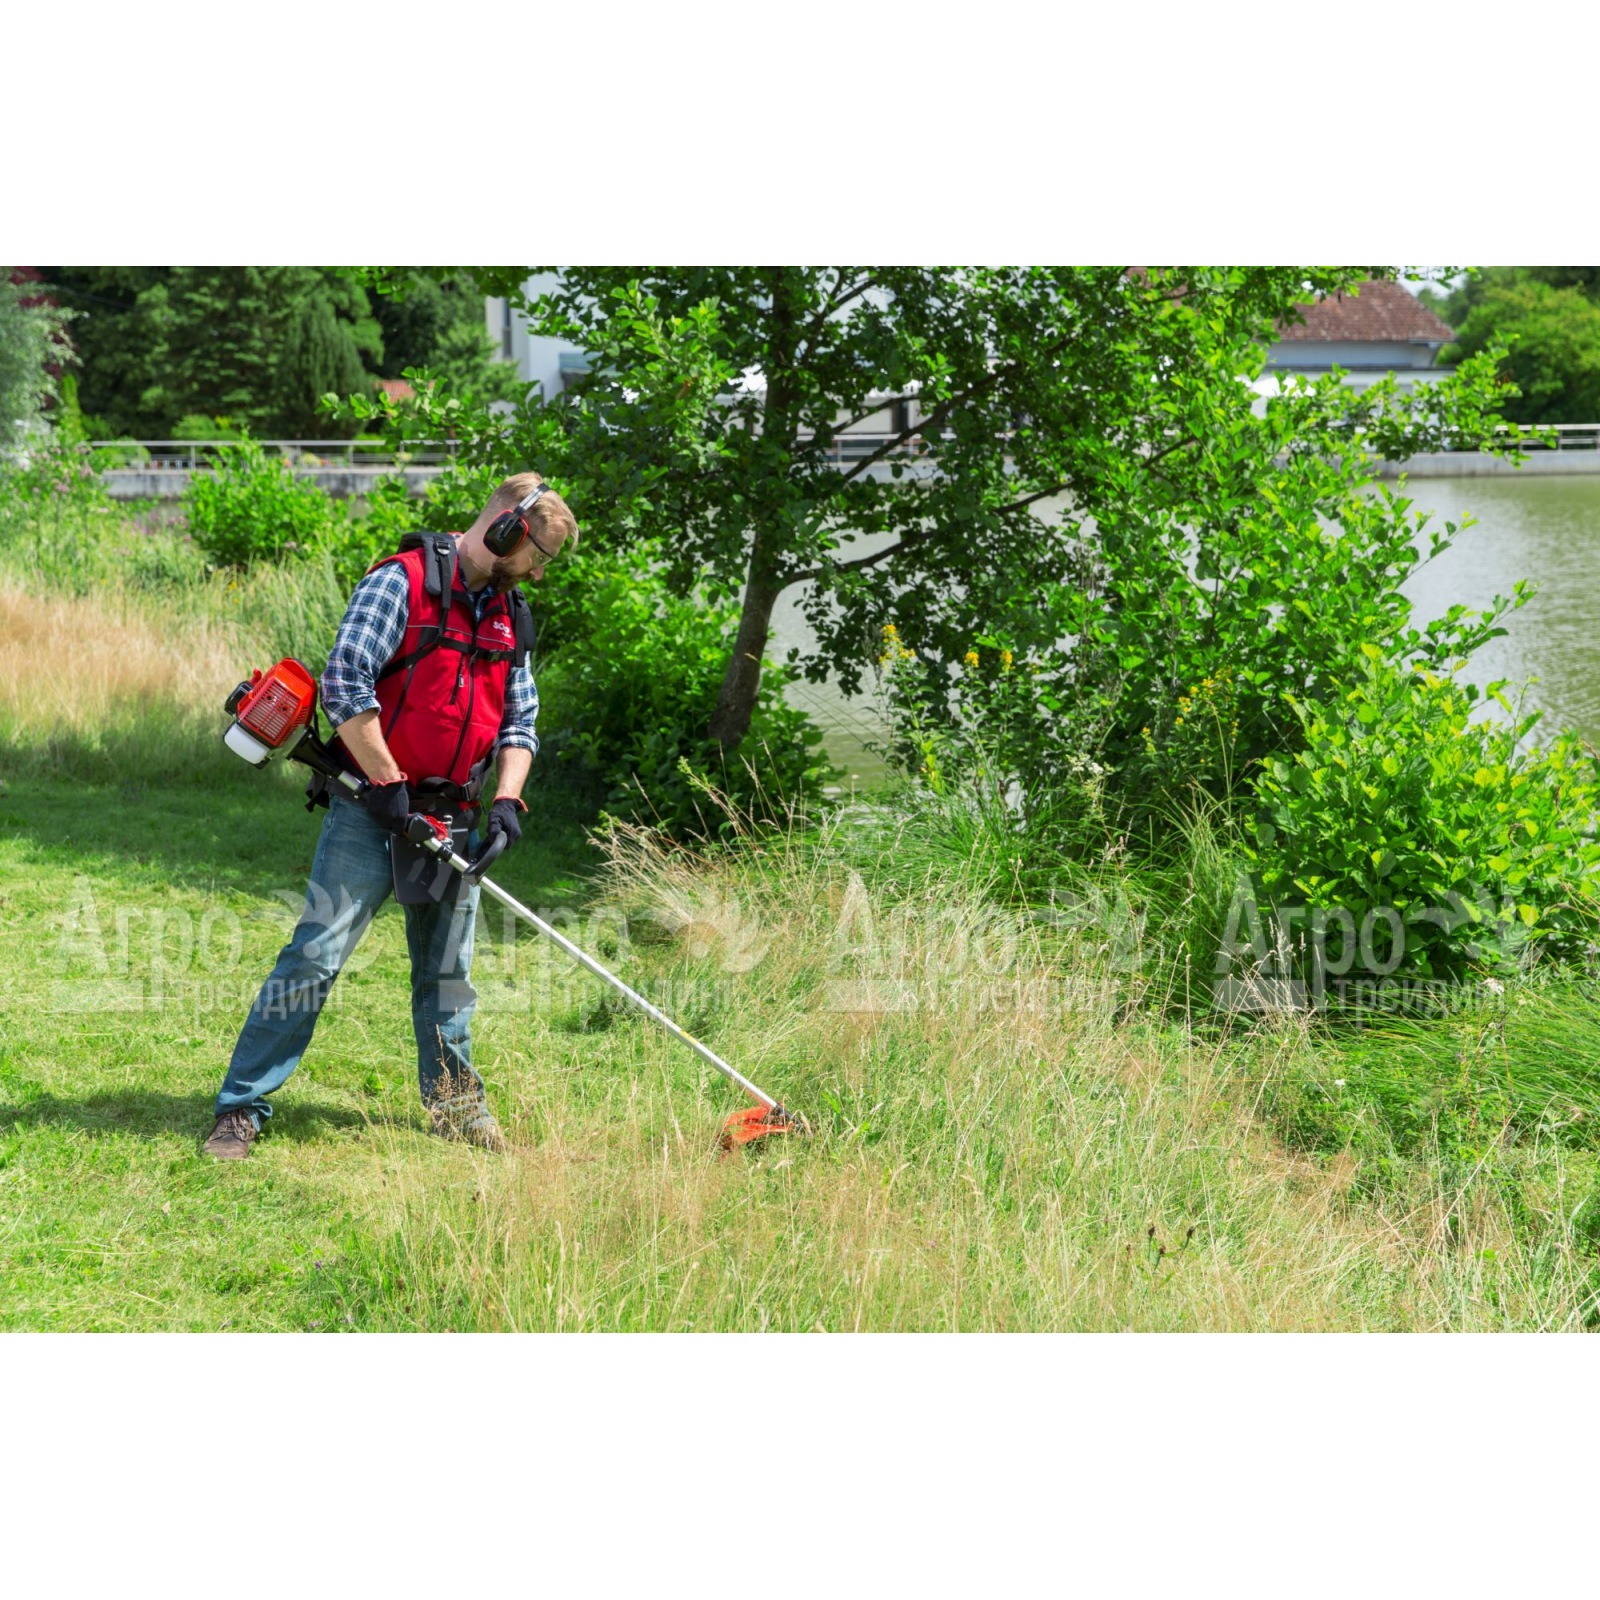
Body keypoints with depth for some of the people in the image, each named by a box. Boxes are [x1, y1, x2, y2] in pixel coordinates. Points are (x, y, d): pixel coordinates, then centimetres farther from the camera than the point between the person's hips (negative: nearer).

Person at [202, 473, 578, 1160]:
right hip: (372, 812, -6)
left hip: (450, 818, 6)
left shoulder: (508, 615, 13)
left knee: (448, 972, 12)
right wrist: (388, 783, -16)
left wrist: (506, 799, 0)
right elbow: (344, 686, -18)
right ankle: (241, 1110, -5)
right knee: (314, 956, -10)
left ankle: (455, 1104, 26)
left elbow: (520, 722, 16)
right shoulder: (402, 582, -10)